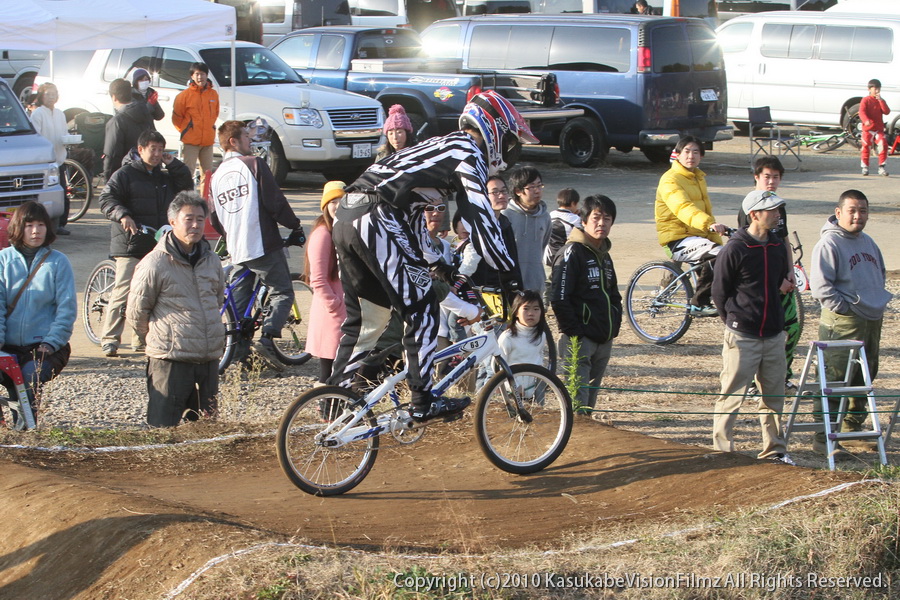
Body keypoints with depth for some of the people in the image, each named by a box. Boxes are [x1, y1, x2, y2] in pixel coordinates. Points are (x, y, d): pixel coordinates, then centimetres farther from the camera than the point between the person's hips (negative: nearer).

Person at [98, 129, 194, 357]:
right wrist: (122, 215, -24)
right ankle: (110, 339, -8)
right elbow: (106, 199, -7)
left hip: (158, 245, 6)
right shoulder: (125, 175, 0)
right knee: (123, 292, -12)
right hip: (131, 245, -6)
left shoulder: (166, 177, 19)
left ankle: (141, 339, 16)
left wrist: (173, 164, 5)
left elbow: (187, 186, 12)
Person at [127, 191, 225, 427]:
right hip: (170, 361, -6)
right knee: (162, 428, -5)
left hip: (209, 360, 6)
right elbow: (136, 313, -2)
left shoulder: (211, 260, 10)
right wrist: (161, 339, 8)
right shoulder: (155, 264, -9)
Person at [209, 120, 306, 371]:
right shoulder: (254, 164, -6)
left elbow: (215, 220, 19)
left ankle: (240, 352, 8)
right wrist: (295, 227, 2)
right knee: (282, 293, -1)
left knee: (239, 300, 13)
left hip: (236, 249, 6)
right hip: (263, 244, -6)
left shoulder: (216, 176, 14)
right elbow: (275, 201, -10)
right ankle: (267, 338, -20)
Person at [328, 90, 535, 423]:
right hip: (378, 219, -9)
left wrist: (448, 273, 36)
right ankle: (422, 401, 0)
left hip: (348, 217, 10)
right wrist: (513, 277, -4)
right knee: (421, 307, -2)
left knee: (365, 317, 16)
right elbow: (482, 221, -7)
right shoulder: (469, 153, 1)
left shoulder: (441, 146, 30)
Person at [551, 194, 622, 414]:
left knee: (592, 391, 12)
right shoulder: (572, 252, -10)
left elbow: (614, 295, 27)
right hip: (579, 338, -8)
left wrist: (615, 325, 12)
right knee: (578, 390, -11)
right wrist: (573, 332, -17)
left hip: (603, 338, 8)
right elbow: (558, 298, -17)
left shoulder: (604, 255, 17)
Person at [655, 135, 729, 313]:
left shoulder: (699, 178, 20)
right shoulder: (670, 180, -10)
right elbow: (683, 208, -28)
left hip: (698, 237, 8)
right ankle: (699, 303, -23)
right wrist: (708, 224, -45)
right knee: (717, 255, -31)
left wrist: (717, 240, 17)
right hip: (678, 240, -8)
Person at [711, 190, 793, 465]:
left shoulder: (778, 246, 7)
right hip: (742, 338, -6)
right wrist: (735, 322, 1)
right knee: (731, 396, -2)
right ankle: (722, 450, 6)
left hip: (774, 336, 6)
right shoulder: (734, 250, -12)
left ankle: (774, 450, 23)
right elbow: (719, 292, -3)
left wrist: (775, 319, 14)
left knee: (774, 397, 13)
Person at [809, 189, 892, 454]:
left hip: (872, 321, 9)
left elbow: (880, 274, 30)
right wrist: (846, 308, -16)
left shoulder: (868, 242, 16)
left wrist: (879, 303, 16)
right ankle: (823, 436, -7)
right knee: (835, 379, -10)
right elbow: (820, 286, -16)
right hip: (843, 322, -9)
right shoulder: (829, 244, -11)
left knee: (864, 379, 13)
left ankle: (852, 431, 24)